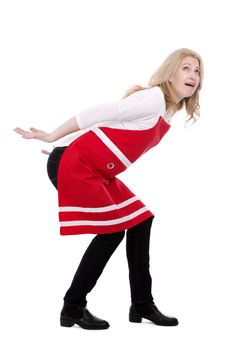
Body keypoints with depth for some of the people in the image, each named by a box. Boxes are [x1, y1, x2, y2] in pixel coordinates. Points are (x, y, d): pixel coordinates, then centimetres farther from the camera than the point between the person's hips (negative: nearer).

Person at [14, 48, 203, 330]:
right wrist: (52, 137, -16)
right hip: (75, 167, -9)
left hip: (99, 172, 9)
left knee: (140, 222, 6)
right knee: (112, 232, -9)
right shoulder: (153, 99, -19)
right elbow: (97, 114, -20)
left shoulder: (169, 111, 12)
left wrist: (66, 149, 18)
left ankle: (142, 305, 15)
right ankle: (73, 308, 4)